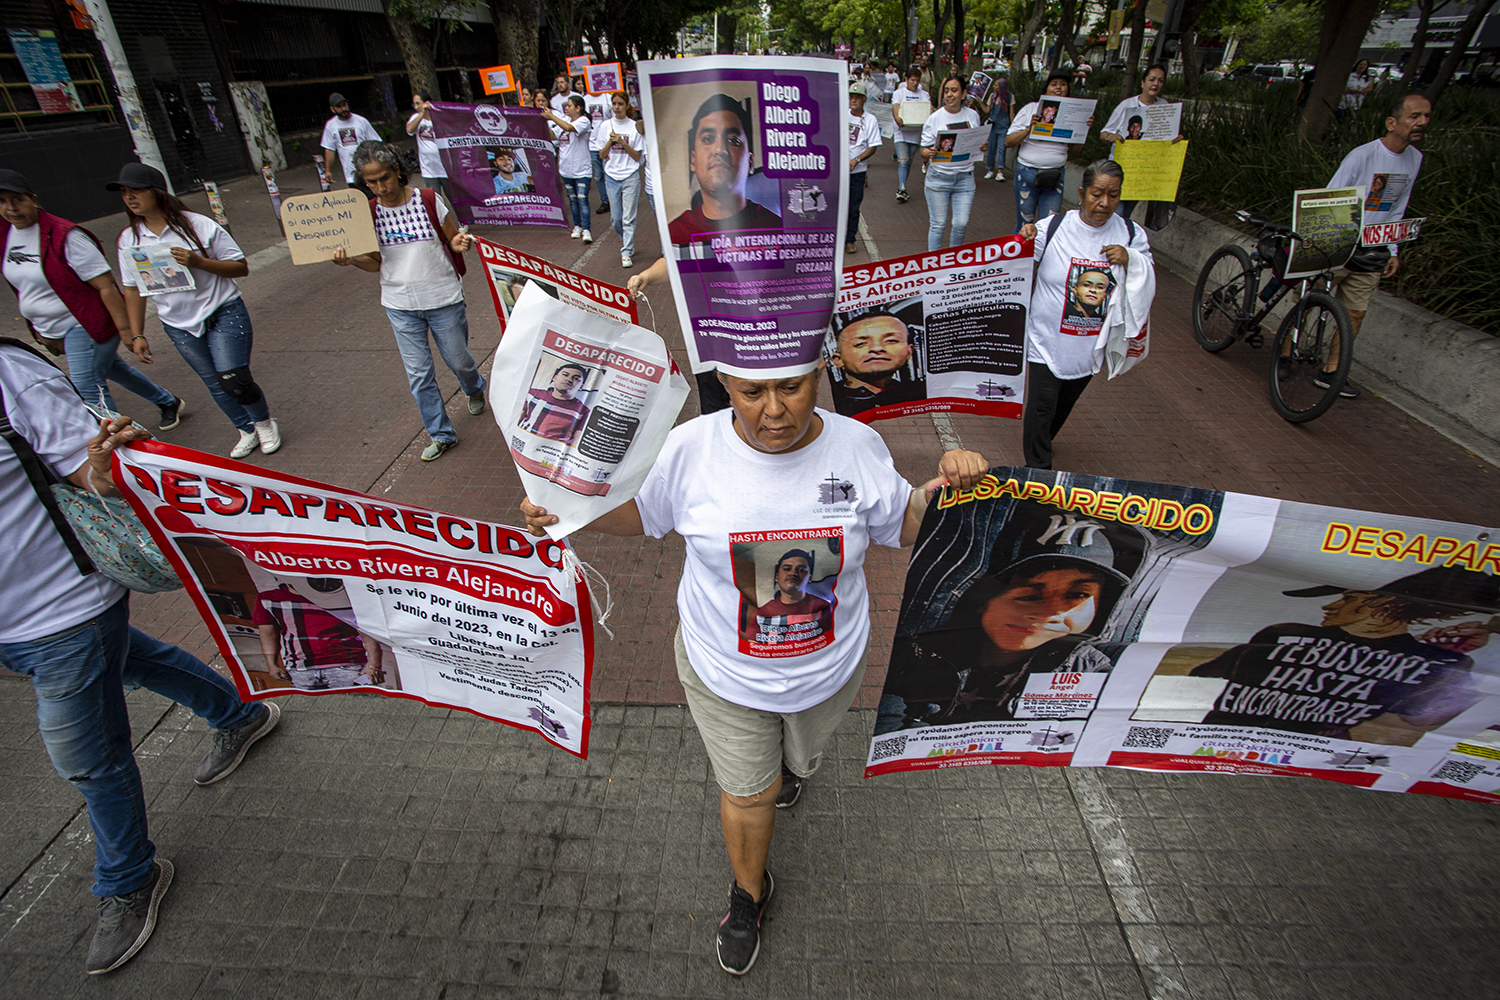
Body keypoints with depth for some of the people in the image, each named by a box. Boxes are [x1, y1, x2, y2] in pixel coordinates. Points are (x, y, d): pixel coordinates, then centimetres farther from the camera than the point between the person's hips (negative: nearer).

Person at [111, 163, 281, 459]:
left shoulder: (198, 225, -9)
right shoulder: (128, 239, 2)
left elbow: (241, 267, -8)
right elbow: (134, 290, 8)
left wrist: (199, 262, -24)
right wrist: (136, 335, 5)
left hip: (223, 313, -4)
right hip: (178, 325, 4)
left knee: (234, 381, -12)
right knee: (215, 384, 10)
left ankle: (265, 421, 16)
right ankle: (247, 431, 28)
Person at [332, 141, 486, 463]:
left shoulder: (429, 200, -8)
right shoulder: (369, 213, -1)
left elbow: (454, 240, 2)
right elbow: (376, 262, 6)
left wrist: (460, 243, -22)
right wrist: (351, 260, -15)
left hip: (443, 299, -2)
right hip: (400, 306, 2)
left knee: (457, 359, 13)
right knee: (418, 374, 3)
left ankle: (475, 389, 50)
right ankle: (440, 433, 18)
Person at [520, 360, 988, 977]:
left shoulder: (856, 445, -17)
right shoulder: (691, 448, -22)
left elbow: (903, 527, -2)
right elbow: (640, 512, -4)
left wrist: (946, 488, -21)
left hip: (828, 666, 2)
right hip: (725, 670, -1)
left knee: (801, 759, 32)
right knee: (747, 791, 17)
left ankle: (788, 761, 72)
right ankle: (749, 891, 51)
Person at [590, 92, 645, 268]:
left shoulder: (635, 127, 0)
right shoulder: (605, 126, 6)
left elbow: (637, 156, -2)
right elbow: (601, 155, 5)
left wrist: (622, 142, -13)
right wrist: (610, 141, -9)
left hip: (631, 176, -3)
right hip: (612, 177, 3)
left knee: (628, 218, -5)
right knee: (615, 218, 6)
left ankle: (627, 253, 2)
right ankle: (626, 240, 32)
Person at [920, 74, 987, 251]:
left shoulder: (973, 115, 5)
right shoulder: (935, 118, -4)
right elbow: (924, 151, -3)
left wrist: (984, 148, -7)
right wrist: (929, 152, -27)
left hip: (965, 177, 2)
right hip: (938, 177, -2)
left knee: (961, 224, 0)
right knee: (938, 224, 1)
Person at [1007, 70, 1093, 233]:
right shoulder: (1031, 109, 2)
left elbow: (1074, 149, 13)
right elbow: (1008, 142, -4)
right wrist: (1028, 129, -18)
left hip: (1056, 177, 3)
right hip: (1028, 174, -2)